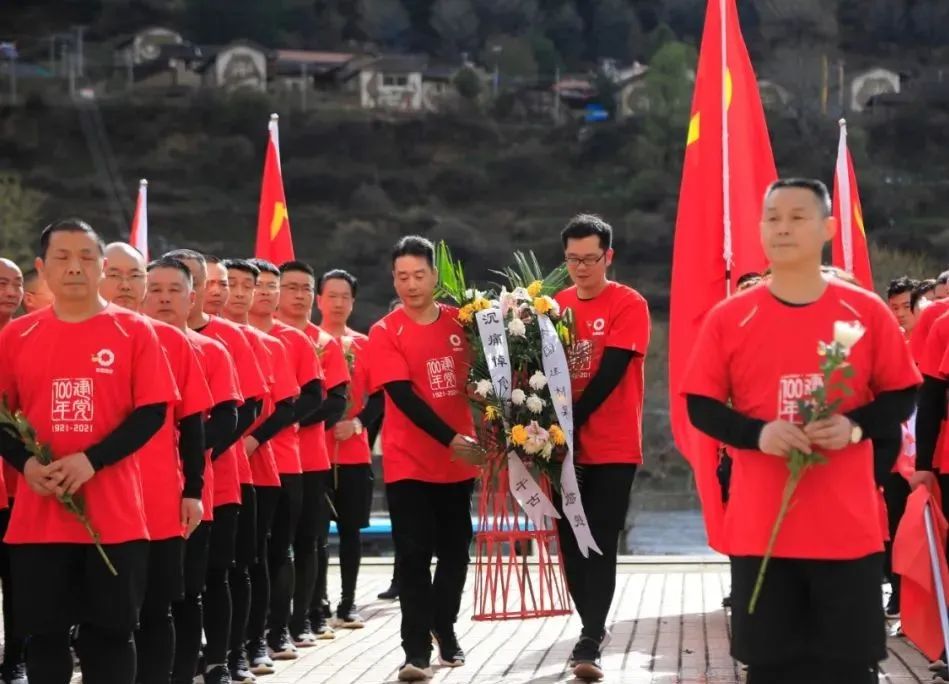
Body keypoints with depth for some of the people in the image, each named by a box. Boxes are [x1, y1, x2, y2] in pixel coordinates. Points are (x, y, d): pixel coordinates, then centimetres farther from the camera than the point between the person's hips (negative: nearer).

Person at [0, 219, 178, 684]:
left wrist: (91, 461, -16)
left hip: (114, 514, -2)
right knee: (43, 634, 7)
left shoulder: (133, 331, 0)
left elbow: (153, 411, -4)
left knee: (110, 634, 5)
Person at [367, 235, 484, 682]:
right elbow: (404, 396, -16)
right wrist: (450, 439, -23)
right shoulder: (385, 333, -8)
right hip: (409, 462, -4)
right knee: (414, 555, -6)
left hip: (457, 460, 4)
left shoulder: (460, 322, 3)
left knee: (455, 550, 13)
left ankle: (444, 627, 34)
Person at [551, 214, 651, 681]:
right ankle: (594, 628, 26)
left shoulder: (629, 305, -7)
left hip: (613, 447, -5)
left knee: (600, 545, -7)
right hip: (564, 446, 5)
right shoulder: (556, 305, 7)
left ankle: (589, 644, -8)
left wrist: (571, 420, -19)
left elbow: (610, 372, -15)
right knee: (571, 542, 9)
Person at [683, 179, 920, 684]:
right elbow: (700, 406, 3)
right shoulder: (728, 318, 1)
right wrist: (757, 433, -15)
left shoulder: (867, 313, 1)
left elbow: (901, 397, 6)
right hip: (760, 527, 0)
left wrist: (854, 426, -14)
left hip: (848, 526, 0)